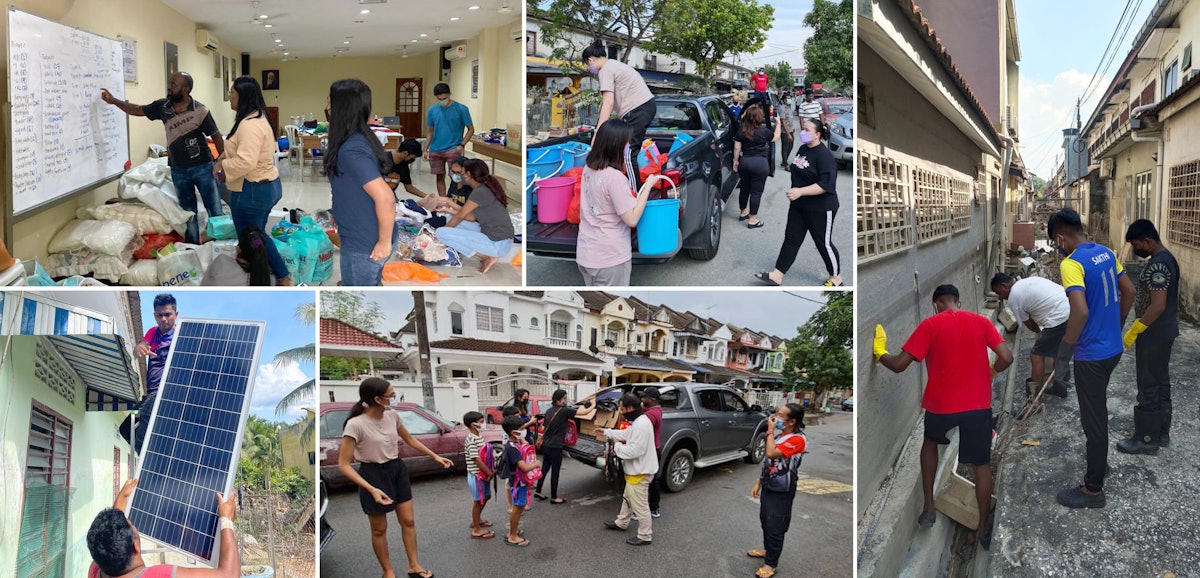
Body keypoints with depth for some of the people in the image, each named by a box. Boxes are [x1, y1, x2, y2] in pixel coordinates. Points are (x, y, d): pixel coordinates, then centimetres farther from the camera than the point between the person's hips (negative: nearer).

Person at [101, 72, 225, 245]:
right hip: (178, 170, 4)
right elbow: (138, 110, 13)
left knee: (215, 210, 1)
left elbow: (216, 136, -8)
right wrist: (113, 101, 3)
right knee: (188, 211, 13)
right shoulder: (162, 106, 0)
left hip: (202, 167, -4)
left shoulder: (200, 111, -13)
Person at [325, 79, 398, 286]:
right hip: (363, 237, 9)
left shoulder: (351, 150, -25)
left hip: (364, 244, -9)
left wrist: (384, 243, -22)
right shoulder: (361, 138, 5)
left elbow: (385, 198, -32)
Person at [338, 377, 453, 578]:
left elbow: (410, 440, 14)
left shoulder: (392, 416, -4)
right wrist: (372, 489, -31)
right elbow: (344, 465, -24)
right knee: (379, 529, 9)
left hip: (397, 470, 6)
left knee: (408, 521, 12)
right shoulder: (356, 425, -24)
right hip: (374, 475, -6)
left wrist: (435, 456, 12)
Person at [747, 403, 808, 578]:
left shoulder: (797, 439, -23)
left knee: (775, 527, 2)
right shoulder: (777, 435, 4)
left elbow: (771, 454, -33)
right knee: (765, 521, 21)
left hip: (782, 492, -8)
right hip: (768, 487, 8)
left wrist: (770, 430, -23)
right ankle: (767, 549, 41)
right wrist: (758, 483, 12)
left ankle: (770, 564, 13)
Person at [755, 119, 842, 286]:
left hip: (820, 209, -8)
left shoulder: (824, 155, -20)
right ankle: (777, 275, 11)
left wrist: (800, 192, -32)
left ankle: (836, 278, 23)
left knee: (824, 243, 5)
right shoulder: (803, 149, 5)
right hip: (799, 206, 8)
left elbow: (826, 185, -28)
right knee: (791, 239, 8)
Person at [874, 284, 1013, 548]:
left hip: (941, 405, -1)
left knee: (930, 441, 28)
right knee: (982, 464, 14)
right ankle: (983, 529, 20)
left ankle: (928, 508, 23)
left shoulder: (930, 325, -5)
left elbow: (899, 364, -10)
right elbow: (1006, 358, -3)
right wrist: (989, 372, 17)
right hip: (978, 404, 1)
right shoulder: (982, 321, 4)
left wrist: (879, 353, 9)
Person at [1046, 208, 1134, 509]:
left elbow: (1080, 312, -33)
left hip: (1092, 356, -9)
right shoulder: (1106, 253, 4)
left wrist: (1062, 357, -26)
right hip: (1113, 348, 9)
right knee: (1097, 412, 26)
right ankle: (1099, 464, 43)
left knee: (1094, 420, 4)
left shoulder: (1071, 264, -23)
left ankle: (1093, 489, 16)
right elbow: (1129, 292, 14)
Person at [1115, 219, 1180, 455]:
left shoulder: (1157, 265, -24)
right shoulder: (1166, 258, 9)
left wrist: (1133, 332, -22)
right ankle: (1162, 432, 29)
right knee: (1161, 383, 18)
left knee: (1149, 387, -1)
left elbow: (1158, 305, -28)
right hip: (1164, 332, 10)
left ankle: (1147, 439, 8)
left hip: (1154, 335, -10)